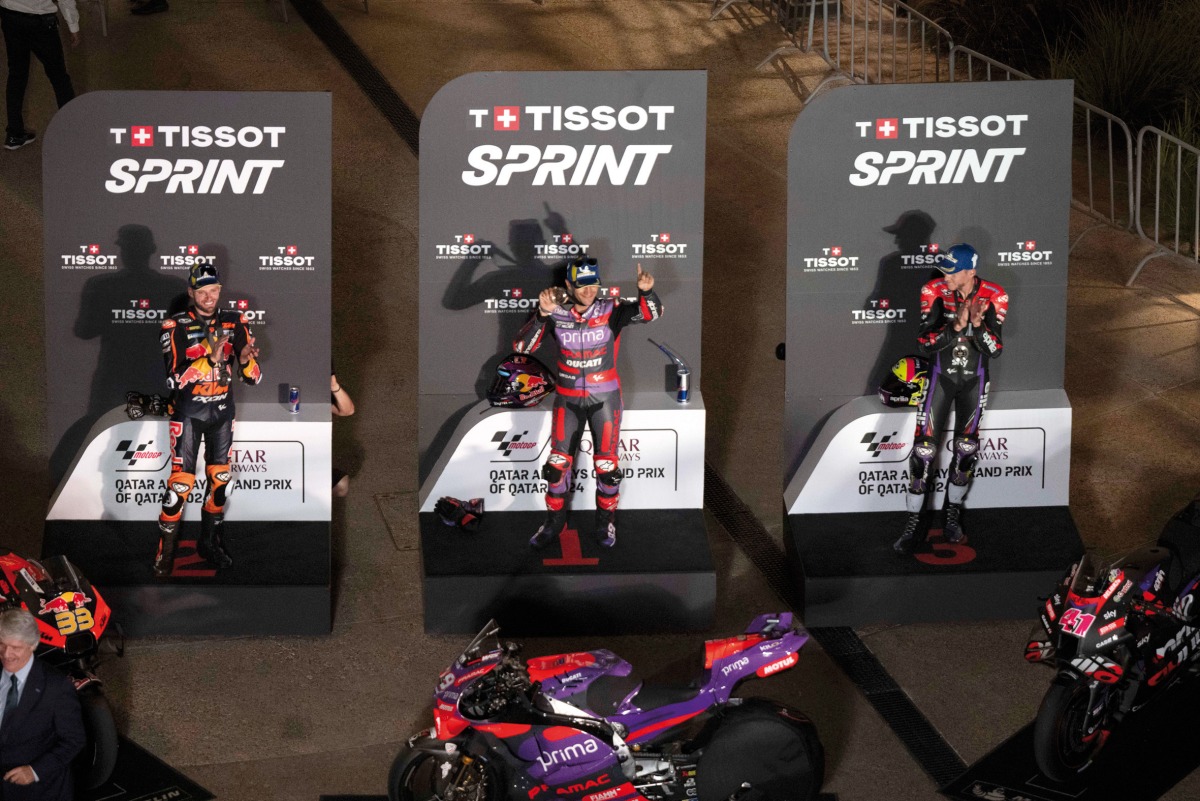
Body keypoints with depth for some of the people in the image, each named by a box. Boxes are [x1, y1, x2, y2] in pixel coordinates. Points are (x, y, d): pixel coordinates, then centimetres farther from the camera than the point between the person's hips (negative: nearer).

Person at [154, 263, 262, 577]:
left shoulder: (234, 323, -3)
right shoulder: (175, 326, -12)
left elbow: (253, 377, -5)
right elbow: (174, 379, -21)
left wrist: (246, 359, -28)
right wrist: (210, 358, -33)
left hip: (222, 410, 4)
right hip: (189, 412, -4)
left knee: (220, 478, 11)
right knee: (181, 481, -9)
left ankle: (209, 541, 26)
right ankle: (165, 550, 0)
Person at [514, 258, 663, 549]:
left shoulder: (610, 309, -11)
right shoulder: (555, 313, -9)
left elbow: (652, 312, -24)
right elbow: (522, 347, -18)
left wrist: (646, 291, -46)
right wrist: (543, 314, -32)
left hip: (605, 398, -1)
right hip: (568, 399, 1)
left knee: (606, 464, 0)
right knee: (557, 463, 4)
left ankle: (606, 522, 23)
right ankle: (554, 522, 24)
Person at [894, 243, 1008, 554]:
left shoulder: (993, 297, -12)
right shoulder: (935, 292, -13)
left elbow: (994, 351, -13)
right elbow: (924, 345, -18)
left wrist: (978, 323, -30)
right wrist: (956, 326, -31)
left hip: (974, 379, 1)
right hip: (941, 376, -1)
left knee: (966, 447, 5)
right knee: (924, 447, -6)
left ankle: (952, 513, 25)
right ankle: (913, 521, 3)